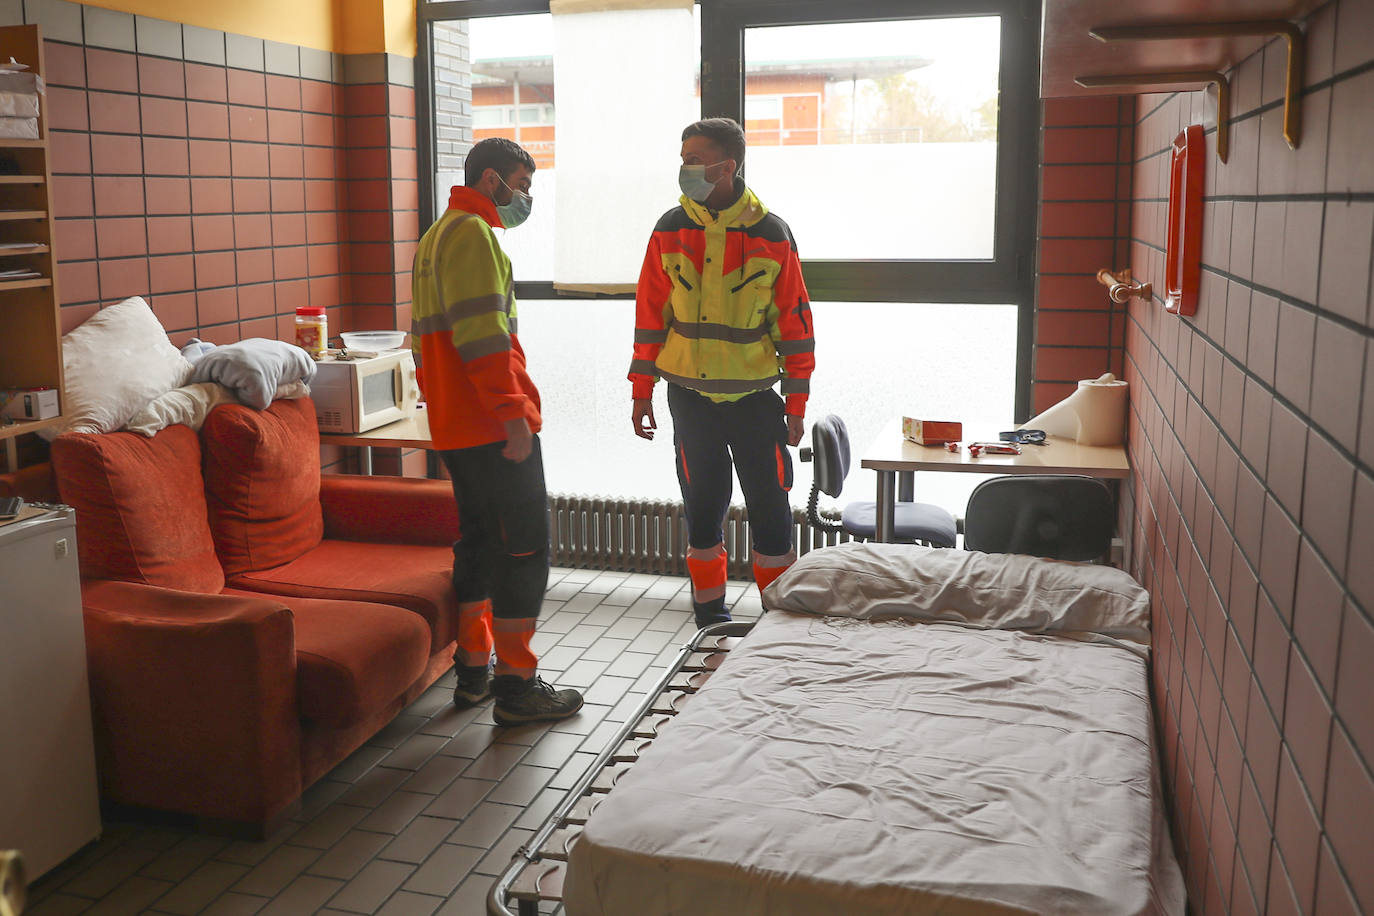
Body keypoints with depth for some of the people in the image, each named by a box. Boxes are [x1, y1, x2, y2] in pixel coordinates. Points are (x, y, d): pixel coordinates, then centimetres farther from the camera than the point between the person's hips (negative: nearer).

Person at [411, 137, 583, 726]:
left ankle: (473, 672, 24)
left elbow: (425, 336, 25)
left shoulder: (437, 235, 21)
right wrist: (514, 413, -22)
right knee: (524, 549, -4)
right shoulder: (472, 234, -12)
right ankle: (516, 687, 1)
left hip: (455, 427, 10)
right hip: (494, 427, -10)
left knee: (478, 542, 16)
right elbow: (482, 334, -22)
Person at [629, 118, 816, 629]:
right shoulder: (670, 230, 1)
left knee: (769, 506, 2)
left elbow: (795, 321, -1)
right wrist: (642, 391, 4)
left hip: (754, 394, -1)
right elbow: (650, 314, 6)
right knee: (702, 506, 8)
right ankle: (710, 617, 21)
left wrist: (796, 405, -2)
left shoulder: (771, 233, -4)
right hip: (690, 394, 2)